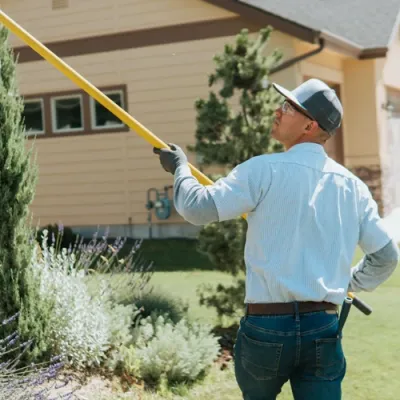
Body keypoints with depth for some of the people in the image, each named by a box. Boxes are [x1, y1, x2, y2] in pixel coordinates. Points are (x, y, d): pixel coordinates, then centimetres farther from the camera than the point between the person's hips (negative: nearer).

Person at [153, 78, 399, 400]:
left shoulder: (264, 170, -8)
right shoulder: (352, 185, 7)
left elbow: (197, 208, -9)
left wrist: (180, 167, 10)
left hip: (266, 325, -3)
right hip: (323, 329, 3)